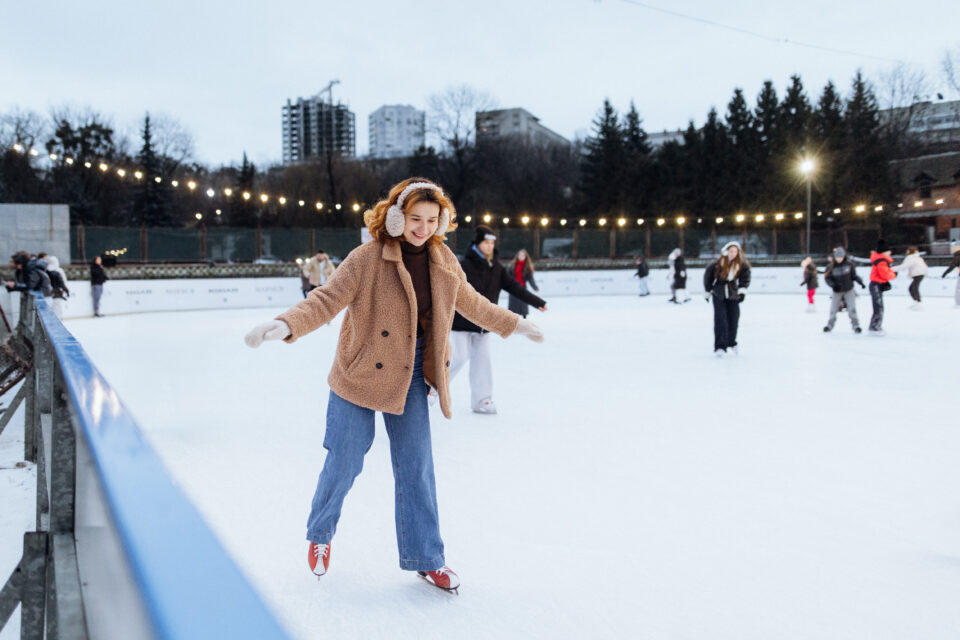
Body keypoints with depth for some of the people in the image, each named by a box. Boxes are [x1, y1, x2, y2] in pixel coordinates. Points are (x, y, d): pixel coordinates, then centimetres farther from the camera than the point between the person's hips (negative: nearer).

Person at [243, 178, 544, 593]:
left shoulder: (443, 262, 1)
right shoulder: (367, 259, -16)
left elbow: (470, 303, 17)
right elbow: (327, 299, -22)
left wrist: (515, 325, 28)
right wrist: (286, 325, -40)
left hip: (410, 379, 4)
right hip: (360, 375, -4)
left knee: (416, 467, 7)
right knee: (345, 462, 6)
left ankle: (425, 558, 22)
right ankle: (319, 535, 34)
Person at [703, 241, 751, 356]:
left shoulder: (742, 265, -9)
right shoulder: (718, 264, -16)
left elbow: (745, 278, 6)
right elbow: (708, 275, -1)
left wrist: (742, 290, -6)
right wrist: (708, 291, 6)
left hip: (733, 295, 3)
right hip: (719, 296, -2)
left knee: (734, 319, 6)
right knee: (720, 320, -12)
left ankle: (732, 343, 29)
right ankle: (720, 346, -12)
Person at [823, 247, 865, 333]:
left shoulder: (849, 264, -7)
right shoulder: (831, 267, -11)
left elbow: (854, 275, 3)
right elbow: (827, 278, -8)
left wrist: (860, 282, -9)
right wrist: (833, 285, -25)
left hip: (849, 290, 0)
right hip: (837, 291, 0)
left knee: (852, 309, -8)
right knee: (833, 310, 2)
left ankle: (856, 326, 3)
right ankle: (830, 325, 21)